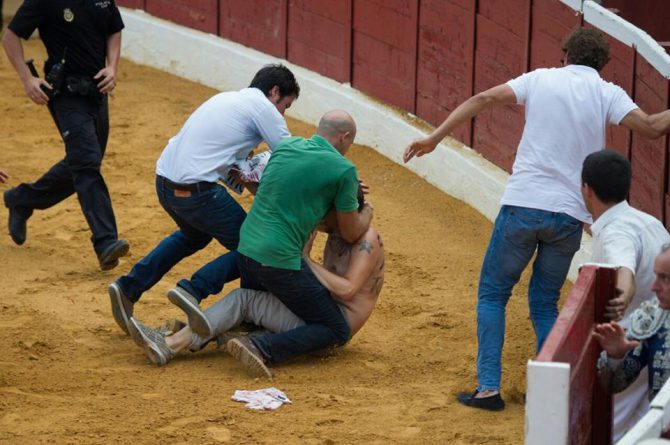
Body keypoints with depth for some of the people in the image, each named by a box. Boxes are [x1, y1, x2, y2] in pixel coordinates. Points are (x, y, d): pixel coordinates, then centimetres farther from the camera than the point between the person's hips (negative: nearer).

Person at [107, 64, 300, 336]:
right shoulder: (264, 108, -2)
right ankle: (194, 290, -11)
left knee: (195, 235, 35)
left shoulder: (228, 98, 23)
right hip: (195, 190, -9)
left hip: (164, 181, 9)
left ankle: (128, 288, 28)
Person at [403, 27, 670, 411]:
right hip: (570, 216, 1)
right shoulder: (607, 94, 3)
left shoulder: (541, 79, 7)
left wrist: (434, 138, 3)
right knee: (545, 303, 17)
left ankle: (489, 388, 1)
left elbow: (483, 99, 1)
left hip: (522, 206, -1)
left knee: (492, 294, 11)